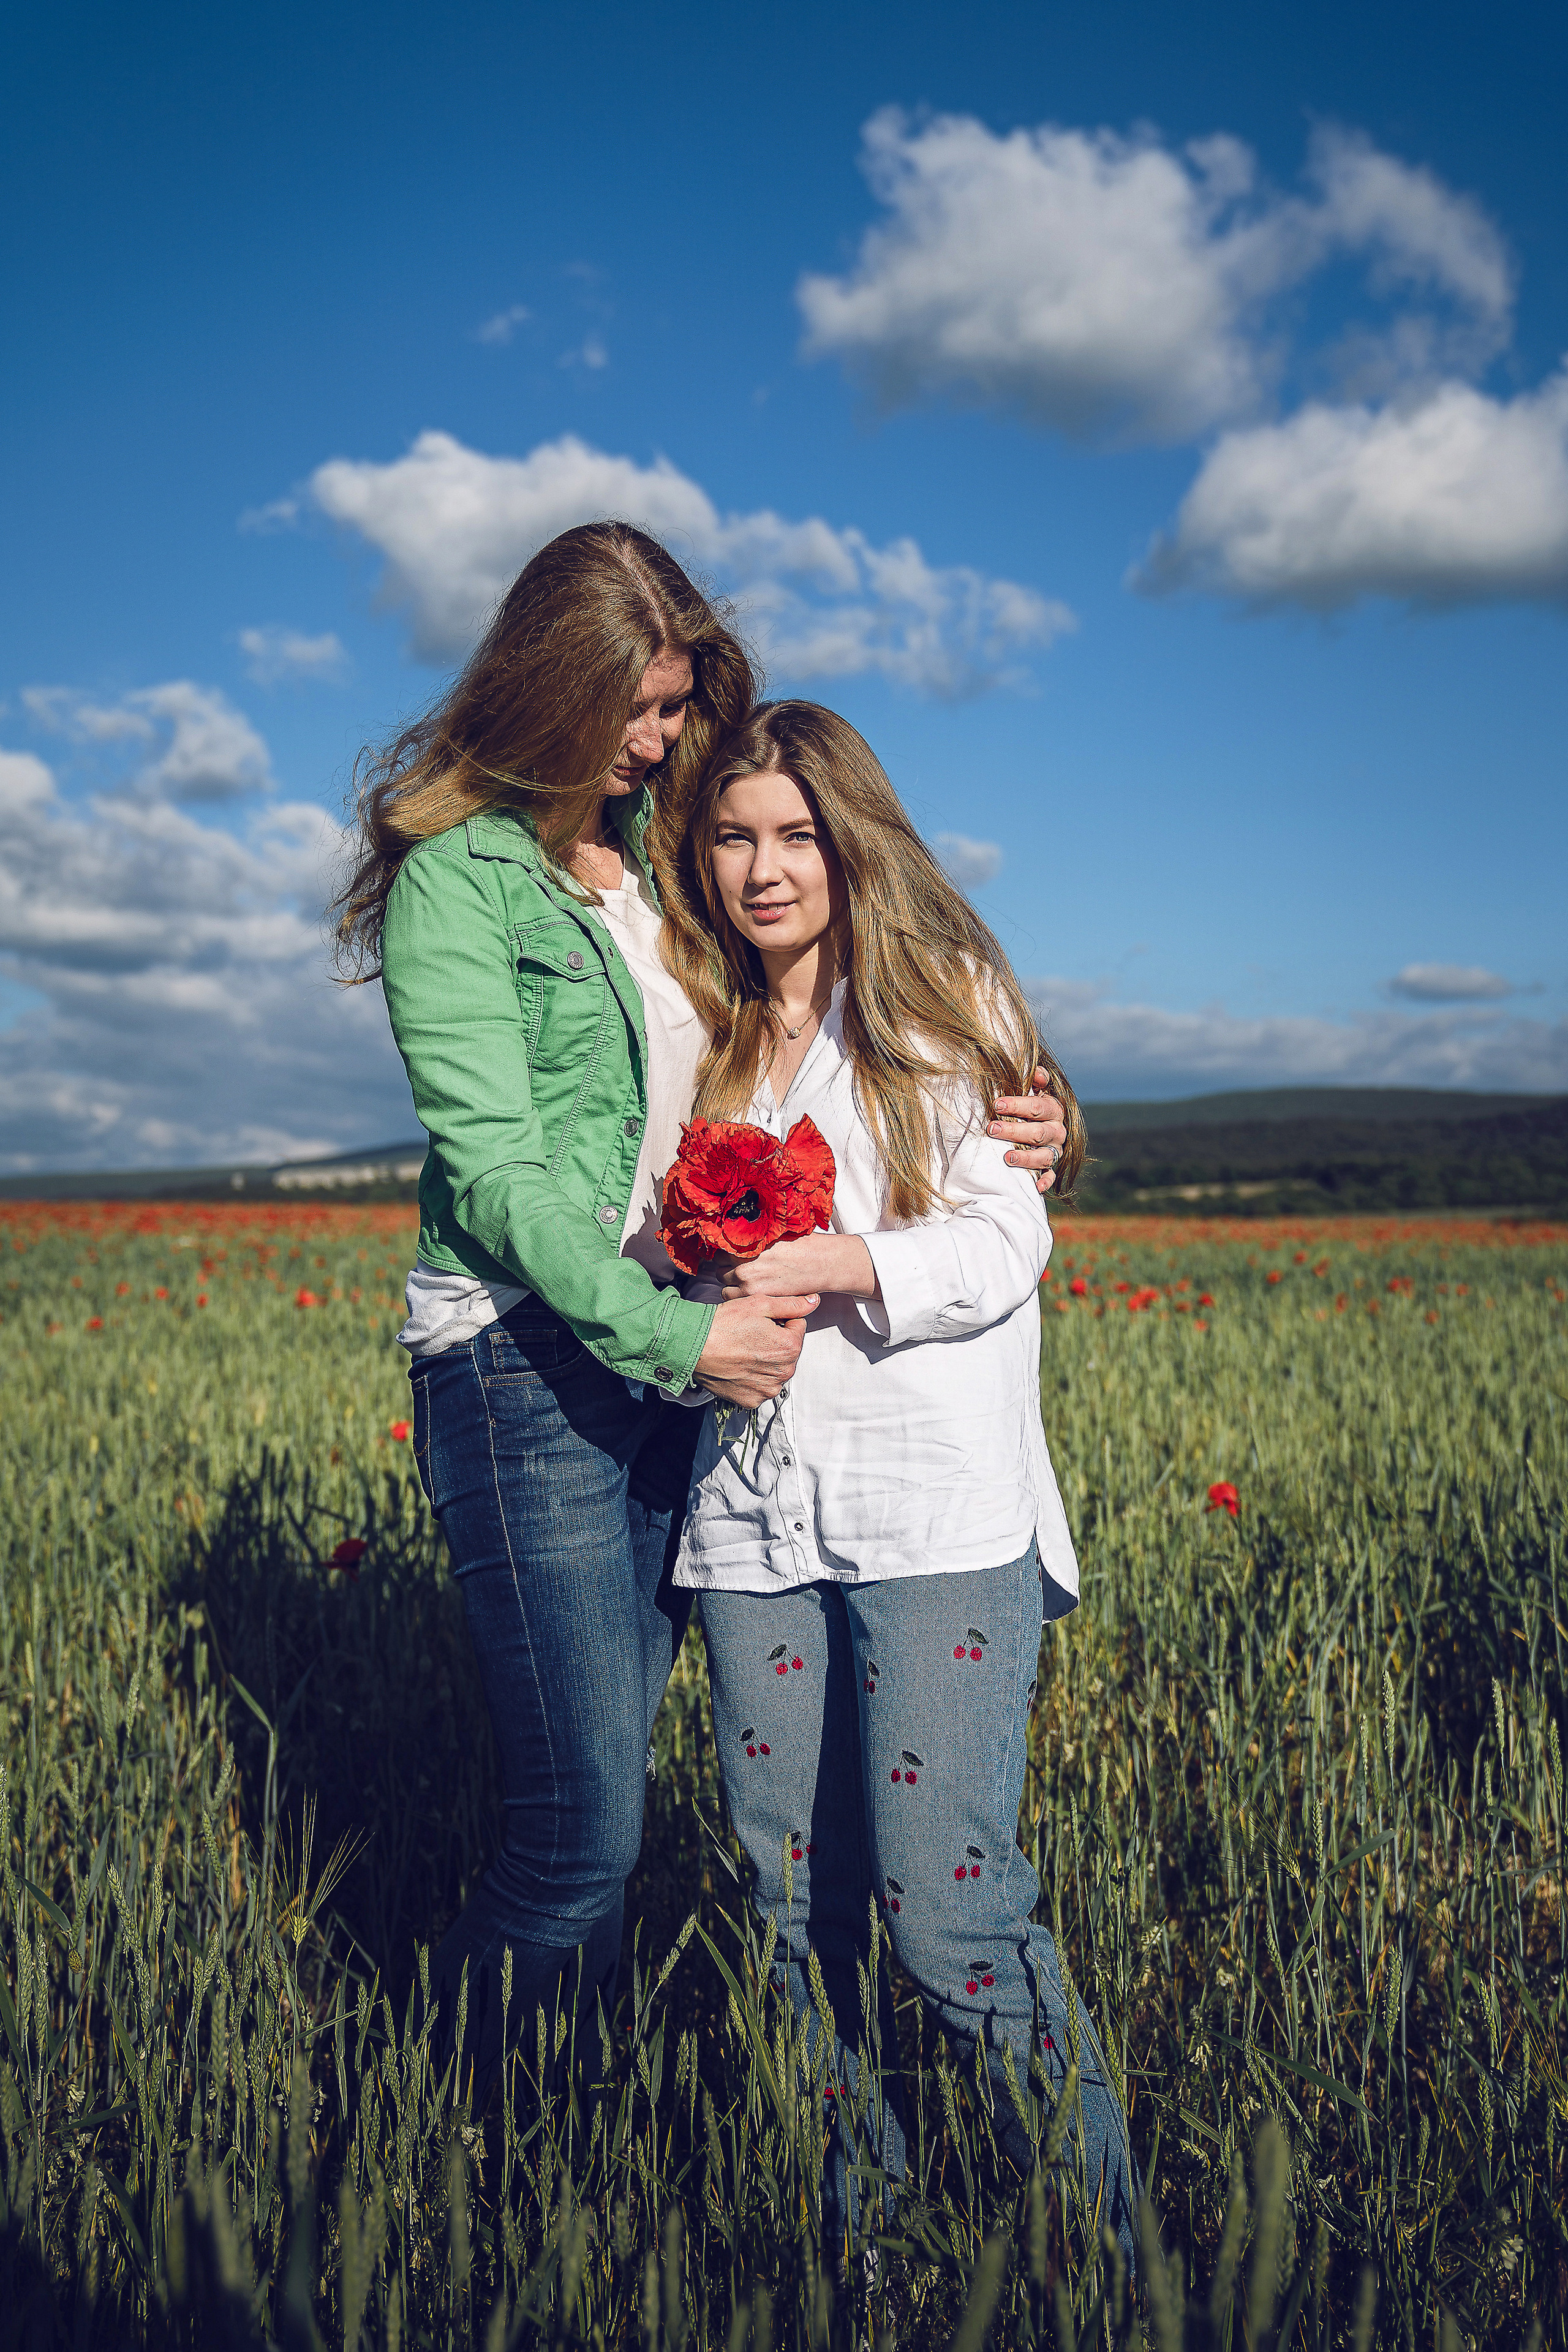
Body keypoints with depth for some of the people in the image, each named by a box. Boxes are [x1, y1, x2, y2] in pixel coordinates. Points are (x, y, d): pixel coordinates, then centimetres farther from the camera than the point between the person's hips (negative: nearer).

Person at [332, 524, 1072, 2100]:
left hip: (675, 1353, 6)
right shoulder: (458, 873, -5)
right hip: (524, 1363, -6)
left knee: (612, 1759, 12)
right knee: (581, 1826, -4)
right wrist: (672, 1335, -21)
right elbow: (490, 1167, -13)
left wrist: (986, 1119, -1)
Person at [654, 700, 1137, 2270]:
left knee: (947, 1911, -7)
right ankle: (855, 2214, 30)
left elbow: (1004, 1243, -3)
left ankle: (1096, 2231, 14)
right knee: (797, 1912, 10)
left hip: (941, 1512, -4)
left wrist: (837, 1266, -18)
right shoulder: (701, 1033, 16)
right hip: (753, 1511, 5)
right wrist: (694, 1284, -2)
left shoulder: (943, 997, 4)